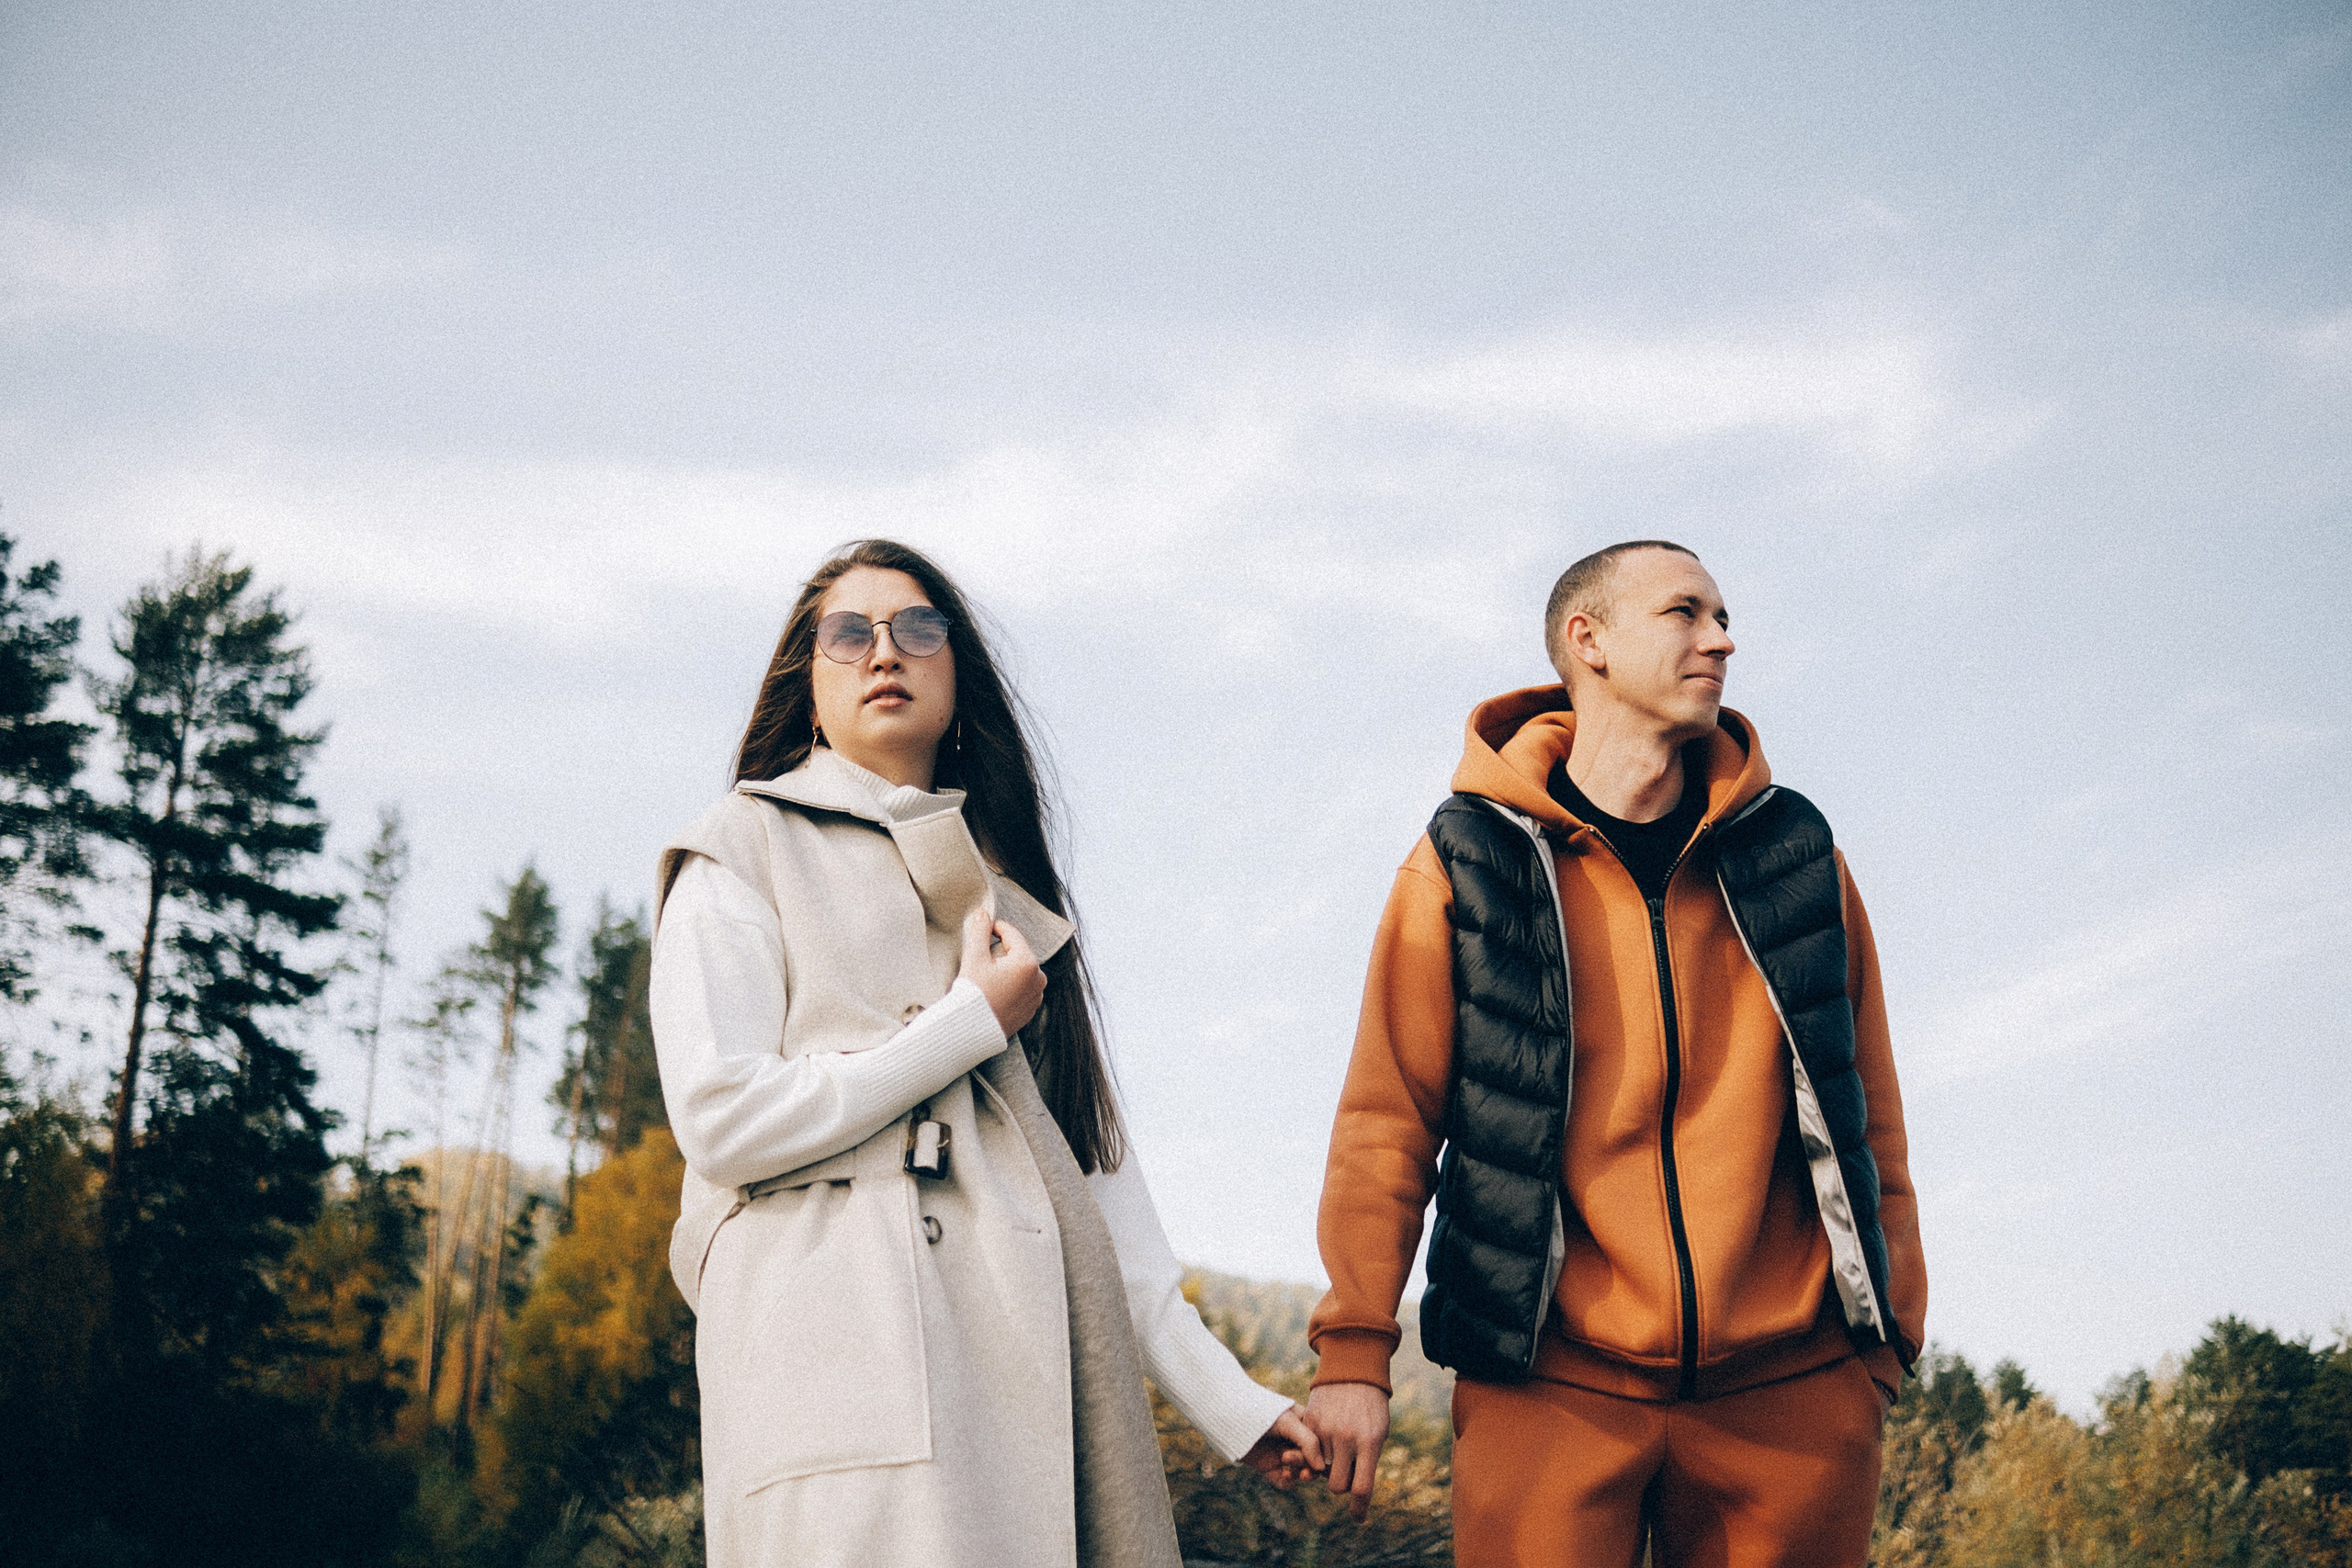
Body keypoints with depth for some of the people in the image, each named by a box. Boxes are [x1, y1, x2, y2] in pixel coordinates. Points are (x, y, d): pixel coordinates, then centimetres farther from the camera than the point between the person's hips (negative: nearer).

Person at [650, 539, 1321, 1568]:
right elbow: (720, 1117, -6)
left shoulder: (1009, 884, 24)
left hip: (1032, 1346, 5)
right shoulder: (745, 850, 8)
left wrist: (1217, 1393, 8)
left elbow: (1097, 1153, 17)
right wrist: (973, 1022, -1)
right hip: (844, 1335, -4)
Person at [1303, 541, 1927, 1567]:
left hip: (1788, 1391, 3)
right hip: (1551, 1382, -2)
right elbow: (1389, 1117, 0)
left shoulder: (1793, 855, 10)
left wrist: (1887, 1334, 11)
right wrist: (1353, 1346, -5)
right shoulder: (1471, 859, 1)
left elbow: (1866, 1119, 13)